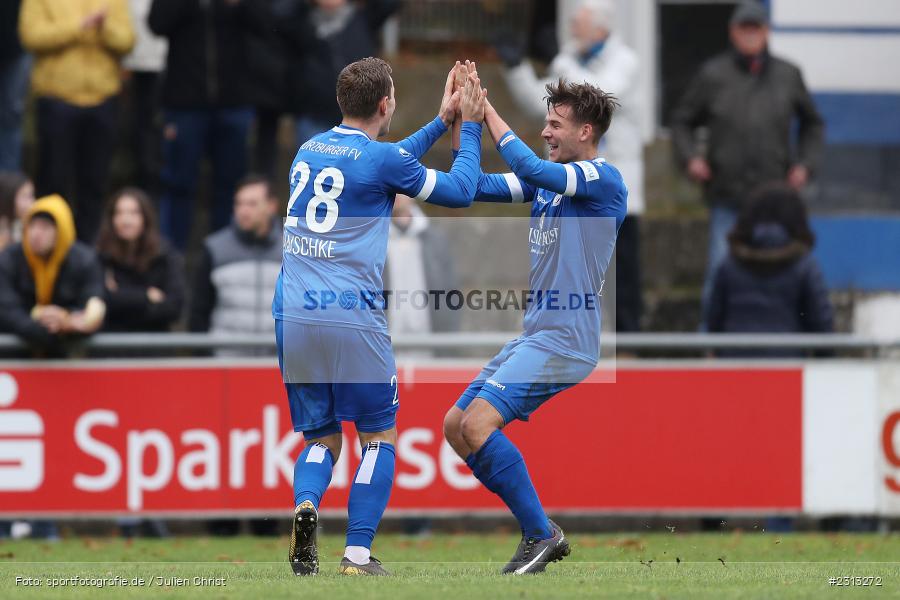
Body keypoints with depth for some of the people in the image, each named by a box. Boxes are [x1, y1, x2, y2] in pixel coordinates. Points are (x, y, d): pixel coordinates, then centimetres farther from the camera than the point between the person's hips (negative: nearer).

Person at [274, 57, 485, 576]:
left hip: (292, 318, 6)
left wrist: (441, 121, 38)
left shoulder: (310, 149, 15)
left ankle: (306, 505, -17)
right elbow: (460, 191, 6)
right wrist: (470, 126, 19)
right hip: (352, 320, -5)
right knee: (379, 435, 9)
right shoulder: (381, 158, -6)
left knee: (322, 438, 14)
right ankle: (358, 553, -3)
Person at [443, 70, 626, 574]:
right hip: (536, 334, 10)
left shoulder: (604, 179, -12)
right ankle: (542, 532, 12)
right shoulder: (550, 179, 14)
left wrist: (488, 113, -18)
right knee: (456, 426, 9)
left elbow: (532, 169, -26)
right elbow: (477, 187, 12)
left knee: (478, 423, -21)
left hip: (565, 339, -10)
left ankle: (541, 535, -12)